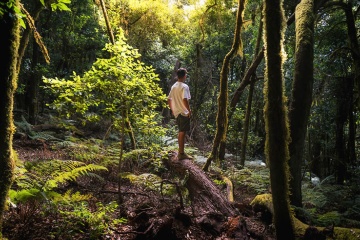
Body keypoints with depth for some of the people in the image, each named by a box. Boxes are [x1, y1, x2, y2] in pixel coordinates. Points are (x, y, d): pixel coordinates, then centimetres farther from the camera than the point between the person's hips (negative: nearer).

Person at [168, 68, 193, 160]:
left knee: (180, 132, 17)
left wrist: (172, 110, 22)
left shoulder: (174, 86, 11)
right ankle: (181, 154, 1)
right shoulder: (184, 86, -14)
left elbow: (169, 99, 15)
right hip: (184, 113, -8)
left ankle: (180, 152, 26)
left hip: (177, 112, 8)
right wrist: (189, 110, -17)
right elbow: (185, 99, -26)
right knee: (182, 132, -4)